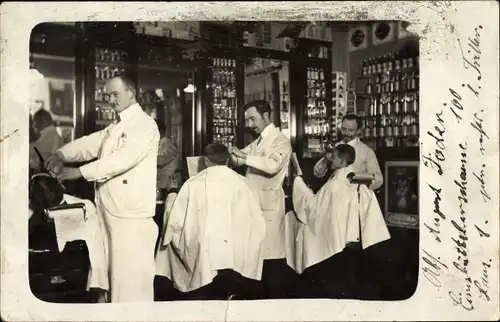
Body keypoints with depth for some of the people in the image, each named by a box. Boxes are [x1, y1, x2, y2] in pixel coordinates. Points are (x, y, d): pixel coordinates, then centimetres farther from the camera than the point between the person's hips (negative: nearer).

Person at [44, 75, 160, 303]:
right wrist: (61, 154, -9)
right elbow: (90, 143, 10)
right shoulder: (116, 127, 21)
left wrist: (79, 172, -23)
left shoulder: (144, 125, -9)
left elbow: (123, 159, -21)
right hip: (113, 208, 8)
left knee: (131, 271, -3)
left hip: (132, 209, -8)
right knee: (119, 269, 14)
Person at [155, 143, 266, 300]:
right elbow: (258, 224, 5)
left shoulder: (193, 184, 2)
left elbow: (176, 223, 3)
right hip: (240, 261, 1)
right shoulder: (242, 183, 6)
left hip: (205, 260, -1)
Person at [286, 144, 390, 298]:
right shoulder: (360, 183, 1)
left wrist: (299, 181, -6)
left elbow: (313, 204, -12)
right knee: (351, 280, 17)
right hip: (355, 241, 7)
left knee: (333, 284, 8)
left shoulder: (335, 184, -18)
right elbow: (370, 211, 3)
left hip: (336, 242, -7)